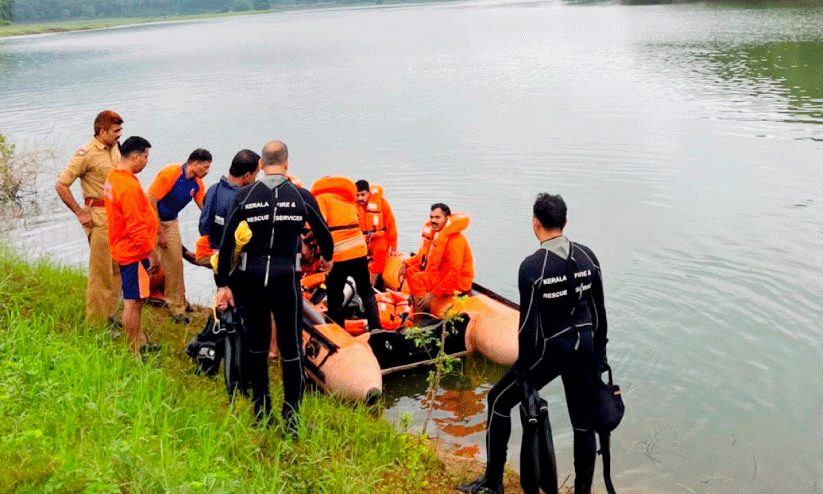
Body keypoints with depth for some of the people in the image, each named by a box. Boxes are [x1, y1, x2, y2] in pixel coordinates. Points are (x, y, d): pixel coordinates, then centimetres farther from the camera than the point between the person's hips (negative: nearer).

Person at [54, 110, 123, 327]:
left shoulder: (114, 149, 10)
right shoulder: (87, 153, -14)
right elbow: (61, 185, -15)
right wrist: (80, 213, -13)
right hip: (98, 217, -8)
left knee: (117, 268, 13)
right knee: (101, 270, -3)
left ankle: (110, 315, 25)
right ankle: (96, 323, 6)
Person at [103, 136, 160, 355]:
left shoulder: (113, 176, 9)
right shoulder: (129, 186, -25)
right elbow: (136, 226, -24)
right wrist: (150, 253, -15)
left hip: (122, 248, 11)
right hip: (134, 252, -11)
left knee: (136, 299, 20)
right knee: (133, 301, -1)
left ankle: (140, 343, 32)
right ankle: (135, 353, 9)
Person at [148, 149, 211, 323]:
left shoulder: (197, 184, 0)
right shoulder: (169, 173, -22)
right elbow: (151, 201, -21)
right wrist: (160, 232, -18)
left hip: (171, 222, 6)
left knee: (175, 264, 2)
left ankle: (177, 308, 12)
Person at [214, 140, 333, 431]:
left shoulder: (244, 196, 1)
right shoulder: (302, 197, 0)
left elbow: (226, 242, 0)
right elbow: (323, 233, 15)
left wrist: (223, 284, 6)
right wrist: (327, 258, 35)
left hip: (250, 276, 2)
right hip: (286, 276, -2)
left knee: (257, 345, 15)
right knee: (290, 348, 6)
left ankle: (261, 415, 24)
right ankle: (291, 419, 9)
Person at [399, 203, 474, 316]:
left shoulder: (455, 239, -23)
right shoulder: (435, 233, 6)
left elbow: (454, 273, -27)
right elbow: (422, 255, 20)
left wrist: (434, 293, -29)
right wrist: (406, 263, 2)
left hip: (458, 281, -10)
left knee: (418, 279, -22)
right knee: (411, 270, 4)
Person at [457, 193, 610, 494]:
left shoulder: (532, 266, -17)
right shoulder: (587, 257, 0)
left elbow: (529, 324, -16)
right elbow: (598, 312, 7)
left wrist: (524, 372, -8)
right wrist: (600, 355, 18)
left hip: (550, 348, -5)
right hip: (584, 346, 5)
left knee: (499, 401, 13)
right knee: (583, 423, 15)